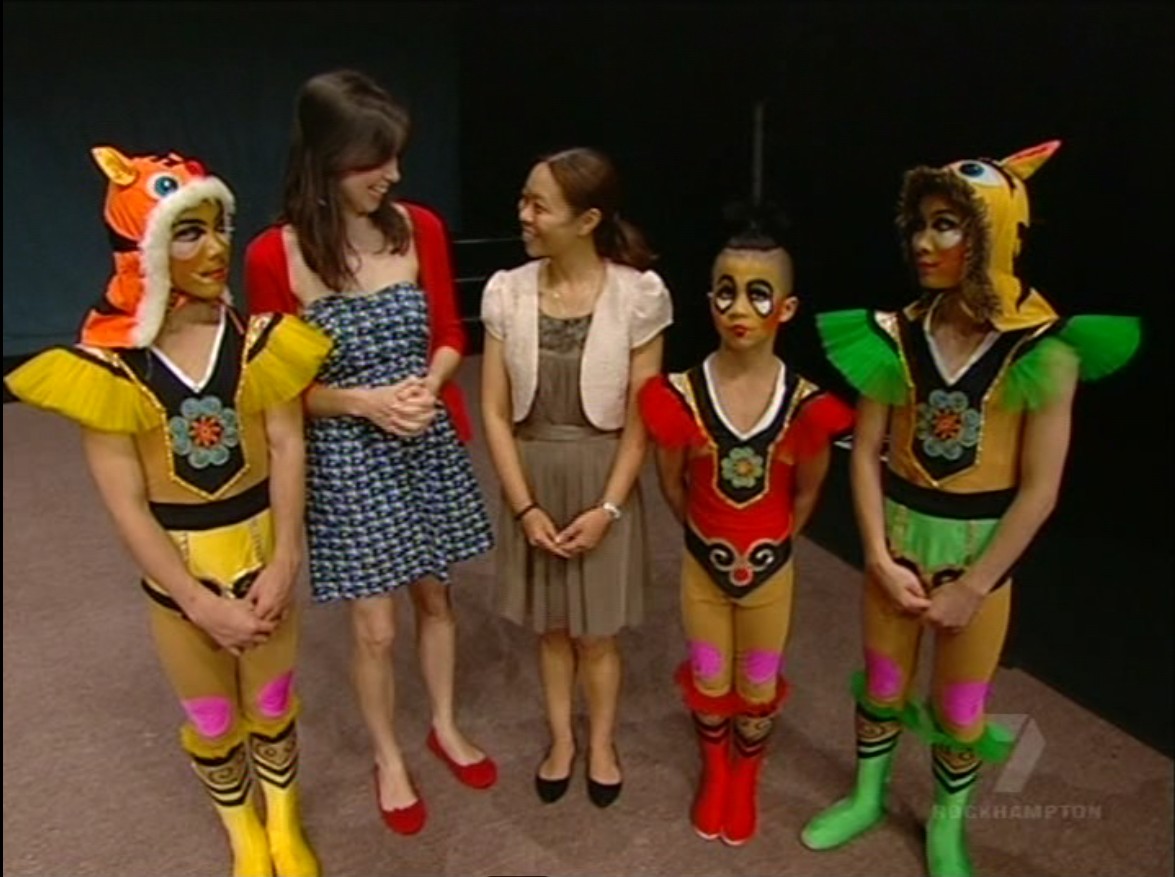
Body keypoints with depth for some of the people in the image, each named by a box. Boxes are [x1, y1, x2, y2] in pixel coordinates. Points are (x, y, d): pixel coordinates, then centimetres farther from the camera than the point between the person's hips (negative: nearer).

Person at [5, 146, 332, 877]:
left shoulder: (260, 338, -11)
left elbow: (287, 447, -12)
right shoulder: (108, 365, -16)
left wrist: (284, 562, -20)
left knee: (273, 704, 19)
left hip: (263, 550, 1)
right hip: (177, 567, -1)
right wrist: (202, 602, -17)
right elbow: (126, 503, -15)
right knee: (212, 716, 19)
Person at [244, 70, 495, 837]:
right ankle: (388, 759, 35)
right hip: (347, 457, -3)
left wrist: (427, 385, -16)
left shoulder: (420, 228, -5)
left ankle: (446, 727, 43)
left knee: (436, 598, 19)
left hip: (430, 445, 3)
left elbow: (449, 336, 4)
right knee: (375, 628, 8)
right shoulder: (275, 257, -14)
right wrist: (363, 402, -21)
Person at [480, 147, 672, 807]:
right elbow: (496, 412, -4)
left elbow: (640, 418, -9)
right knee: (551, 624, 18)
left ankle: (602, 744, 38)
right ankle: (561, 739, 41)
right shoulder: (507, 293, -7)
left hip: (602, 478, -2)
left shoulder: (638, 293, -13)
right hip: (532, 478, 2)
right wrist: (524, 506, -9)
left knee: (596, 631, 12)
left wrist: (607, 508, -13)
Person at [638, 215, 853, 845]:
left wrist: (773, 545, 7)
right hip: (702, 564, 0)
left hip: (770, 569, 0)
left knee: (758, 691, 19)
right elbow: (671, 482, -3)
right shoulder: (680, 396, -19)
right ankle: (714, 776, 49)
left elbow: (806, 492, -2)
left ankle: (744, 785, 48)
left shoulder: (806, 404, -19)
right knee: (709, 685, 20)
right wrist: (706, 534, 7)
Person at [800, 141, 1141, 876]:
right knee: (883, 683, 19)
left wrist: (973, 586, -13)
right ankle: (867, 797, 44)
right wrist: (881, 557, -10)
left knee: (960, 707, 14)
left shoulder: (1043, 349, -16)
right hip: (898, 535, 3)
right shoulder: (898, 334, -7)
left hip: (981, 545, -2)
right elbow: (867, 452, -4)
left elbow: (1040, 488, -14)